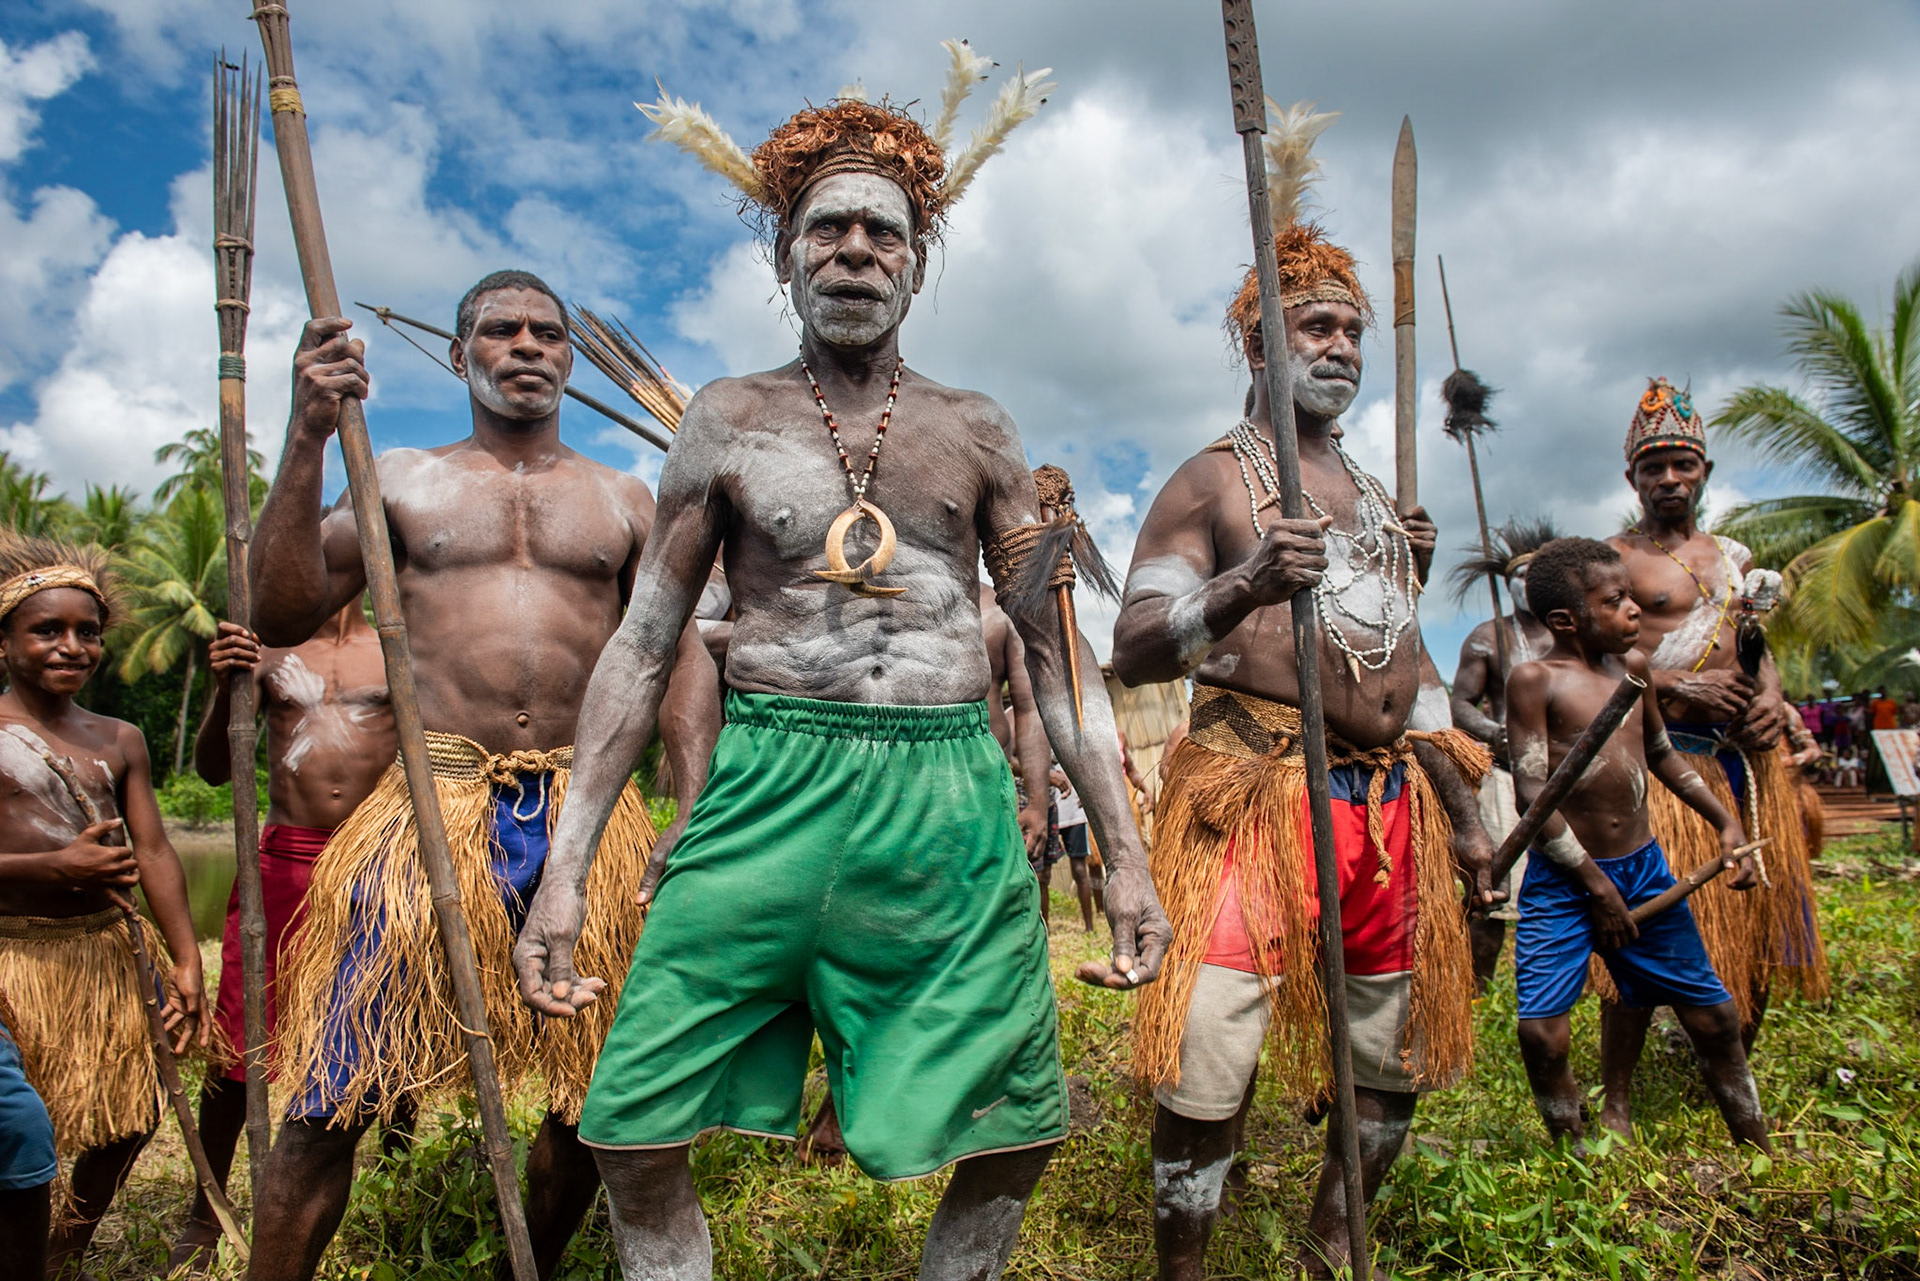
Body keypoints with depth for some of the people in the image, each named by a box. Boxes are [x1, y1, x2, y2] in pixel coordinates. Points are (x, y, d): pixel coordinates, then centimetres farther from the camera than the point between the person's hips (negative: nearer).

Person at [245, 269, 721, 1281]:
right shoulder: (402, 480, 13)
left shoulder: (623, 501, 14)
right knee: (334, 1099, -2)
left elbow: (681, 657, 7)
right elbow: (280, 617, 3)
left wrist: (693, 814, -7)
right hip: (436, 804, -1)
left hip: (590, 814, 2)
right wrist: (306, 442, -8)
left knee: (596, 1093, 9)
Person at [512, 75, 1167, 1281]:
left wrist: (1127, 853, 4)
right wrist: (565, 869, 0)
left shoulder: (975, 431, 10)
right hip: (770, 788, -1)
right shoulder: (729, 420, 7)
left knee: (1018, 1133, 8)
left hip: (953, 799, 2)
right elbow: (641, 647, 6)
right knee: (634, 1131, -2)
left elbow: (1058, 650, 10)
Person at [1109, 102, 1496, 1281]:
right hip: (1256, 791, -7)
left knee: (1398, 1057, 17)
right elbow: (1132, 654, -10)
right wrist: (1249, 586, -27)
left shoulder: (1378, 495, 21)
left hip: (1390, 804, 7)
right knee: (1209, 1063, -13)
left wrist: (1464, 812, 20)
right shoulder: (1210, 481, 1)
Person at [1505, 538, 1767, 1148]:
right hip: (1563, 878, -6)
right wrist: (1596, 886, -15)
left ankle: (1759, 1152, 34)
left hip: (1644, 867, 6)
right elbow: (1533, 794, -15)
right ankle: (1577, 1157, 10)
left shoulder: (1633, 664, 7)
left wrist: (1726, 822, 18)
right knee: (1541, 1030, -14)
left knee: (1713, 1015, 13)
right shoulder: (1535, 678, -12)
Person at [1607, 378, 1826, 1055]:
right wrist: (1682, 685, -19)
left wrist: (1770, 697, -1)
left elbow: (1758, 646, 20)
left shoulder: (1734, 557, 18)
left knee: (1754, 923, 11)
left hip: (1743, 751, 7)